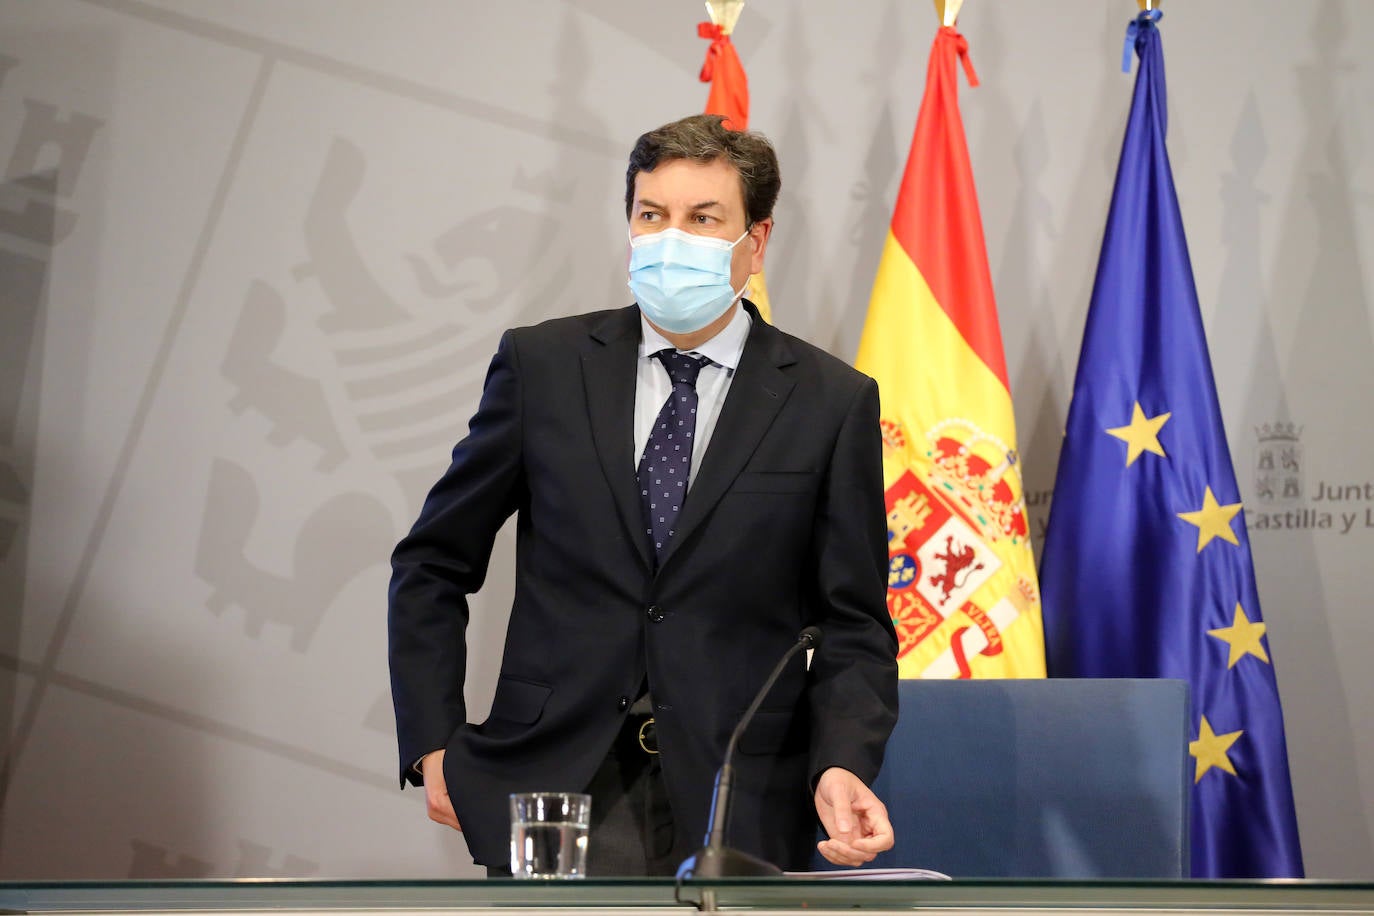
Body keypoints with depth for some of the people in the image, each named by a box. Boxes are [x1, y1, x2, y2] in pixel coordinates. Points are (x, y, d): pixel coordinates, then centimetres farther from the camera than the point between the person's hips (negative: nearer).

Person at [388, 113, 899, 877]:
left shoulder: (832, 403, 2)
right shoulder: (542, 364, 4)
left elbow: (854, 625, 3)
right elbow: (431, 567, 10)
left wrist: (842, 767, -15)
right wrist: (433, 745, 2)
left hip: (735, 809, 0)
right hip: (556, 788, 1)